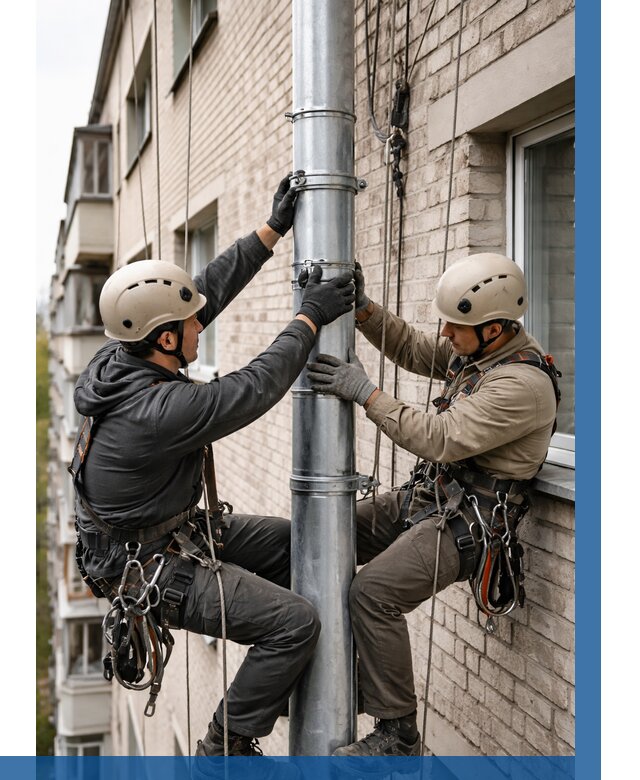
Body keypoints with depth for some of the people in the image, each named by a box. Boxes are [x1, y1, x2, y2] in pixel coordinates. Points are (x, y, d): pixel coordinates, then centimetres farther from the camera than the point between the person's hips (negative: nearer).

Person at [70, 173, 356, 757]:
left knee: (292, 541, 17)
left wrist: (273, 230, 2)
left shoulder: (119, 354, -6)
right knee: (296, 622, -13)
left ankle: (282, 681, 30)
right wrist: (310, 319, -13)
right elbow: (253, 390, -25)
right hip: (152, 568, -10)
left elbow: (210, 290, 0)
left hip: (179, 530, 10)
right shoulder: (157, 411, -33)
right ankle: (227, 747, 7)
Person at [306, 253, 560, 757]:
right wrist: (362, 308, 2)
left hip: (466, 522, -10)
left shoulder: (524, 384, -24)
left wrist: (365, 393, -22)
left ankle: (398, 735, -8)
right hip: (426, 498, 10)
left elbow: (440, 440, -27)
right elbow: (412, 349, 17)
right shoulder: (476, 352, 5)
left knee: (373, 592, -25)